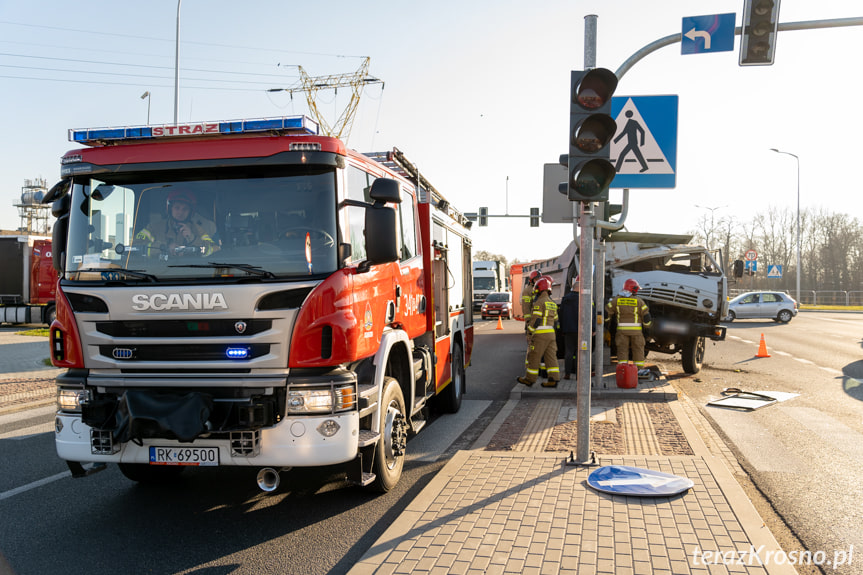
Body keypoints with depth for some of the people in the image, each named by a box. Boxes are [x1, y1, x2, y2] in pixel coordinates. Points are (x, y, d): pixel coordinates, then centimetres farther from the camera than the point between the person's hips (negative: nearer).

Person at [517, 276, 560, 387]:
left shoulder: (539, 302, -12)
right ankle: (553, 380, 0)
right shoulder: (552, 303, 15)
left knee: (534, 357, 1)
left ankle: (529, 379, 9)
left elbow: (535, 319, -16)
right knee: (551, 357, 5)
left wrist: (529, 331, -7)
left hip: (540, 334, -8)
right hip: (551, 334, 8)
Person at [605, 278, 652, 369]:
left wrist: (605, 320, 19)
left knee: (622, 351, 3)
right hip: (636, 331, -1)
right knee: (638, 351, 9)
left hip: (622, 330, 1)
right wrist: (647, 326, 15)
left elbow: (607, 312, 1)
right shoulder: (639, 301, -2)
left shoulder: (616, 300, 2)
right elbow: (646, 315, -1)